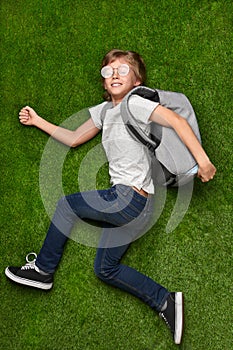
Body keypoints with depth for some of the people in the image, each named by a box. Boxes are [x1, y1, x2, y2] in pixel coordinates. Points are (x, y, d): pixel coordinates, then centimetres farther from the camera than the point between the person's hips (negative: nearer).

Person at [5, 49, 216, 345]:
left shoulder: (135, 104, -8)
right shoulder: (103, 111, 17)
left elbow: (176, 121, -18)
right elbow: (73, 139, 24)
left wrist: (203, 161, -24)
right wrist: (37, 121, 25)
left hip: (131, 198, -9)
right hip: (125, 200, 9)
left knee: (66, 205, 1)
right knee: (105, 269, 12)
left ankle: (43, 269, 17)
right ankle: (165, 301, 11)